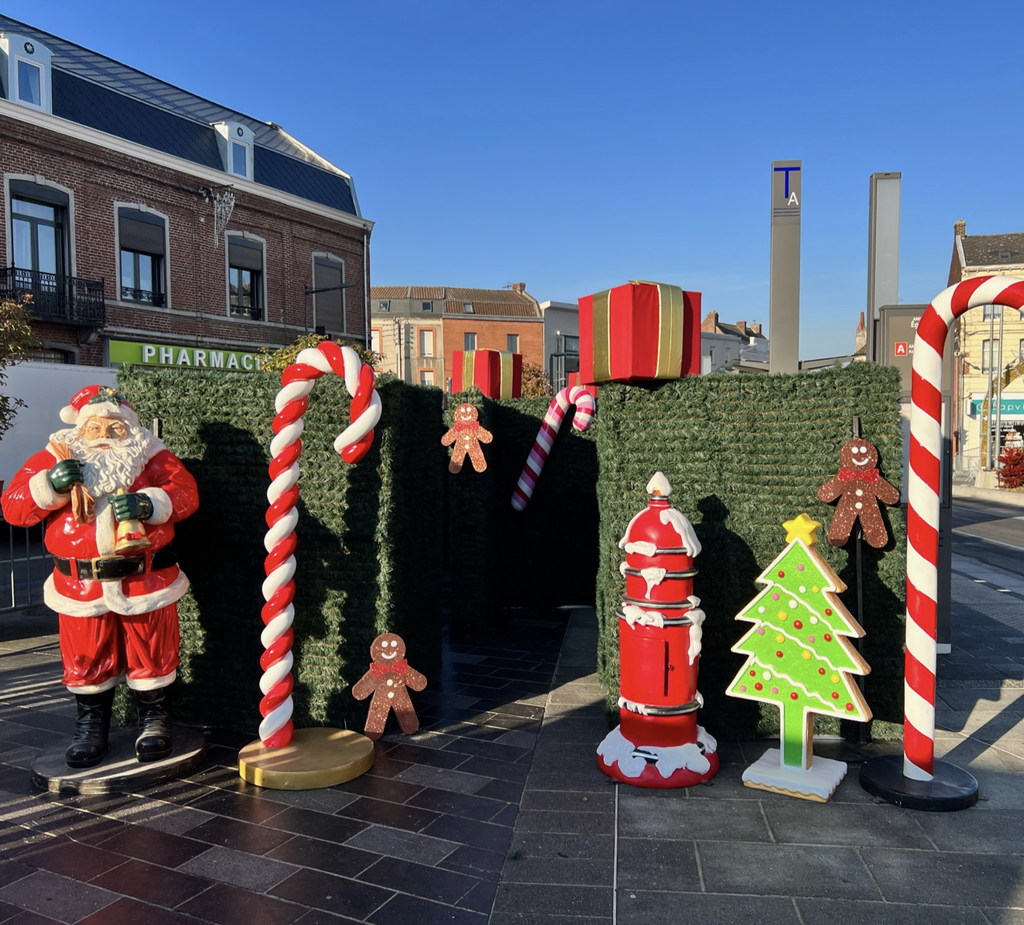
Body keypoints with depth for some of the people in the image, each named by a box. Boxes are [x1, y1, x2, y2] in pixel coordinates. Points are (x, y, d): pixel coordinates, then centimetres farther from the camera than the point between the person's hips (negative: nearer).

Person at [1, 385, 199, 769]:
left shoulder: (150, 456, 4)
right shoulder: (52, 459, 6)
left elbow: (185, 491, -8)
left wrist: (148, 503, -26)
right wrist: (52, 484, -18)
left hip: (145, 581, -1)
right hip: (80, 586, 1)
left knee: (150, 656, 9)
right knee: (86, 661, 12)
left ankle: (154, 722, 28)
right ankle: (90, 727, 32)